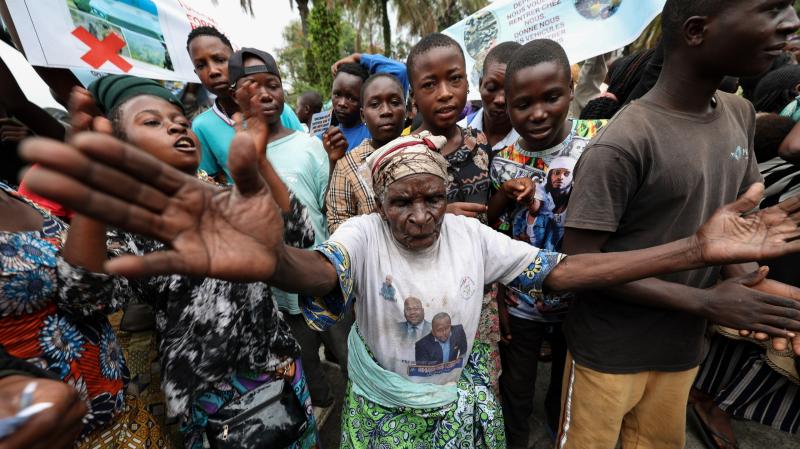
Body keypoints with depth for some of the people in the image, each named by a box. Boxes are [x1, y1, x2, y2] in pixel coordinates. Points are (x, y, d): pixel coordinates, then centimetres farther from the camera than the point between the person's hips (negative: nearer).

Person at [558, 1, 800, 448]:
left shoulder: (740, 115, 1)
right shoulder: (623, 144, -25)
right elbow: (579, 261, -23)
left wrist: (750, 284, -6)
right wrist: (705, 302, -20)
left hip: (683, 343, 7)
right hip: (610, 349, -6)